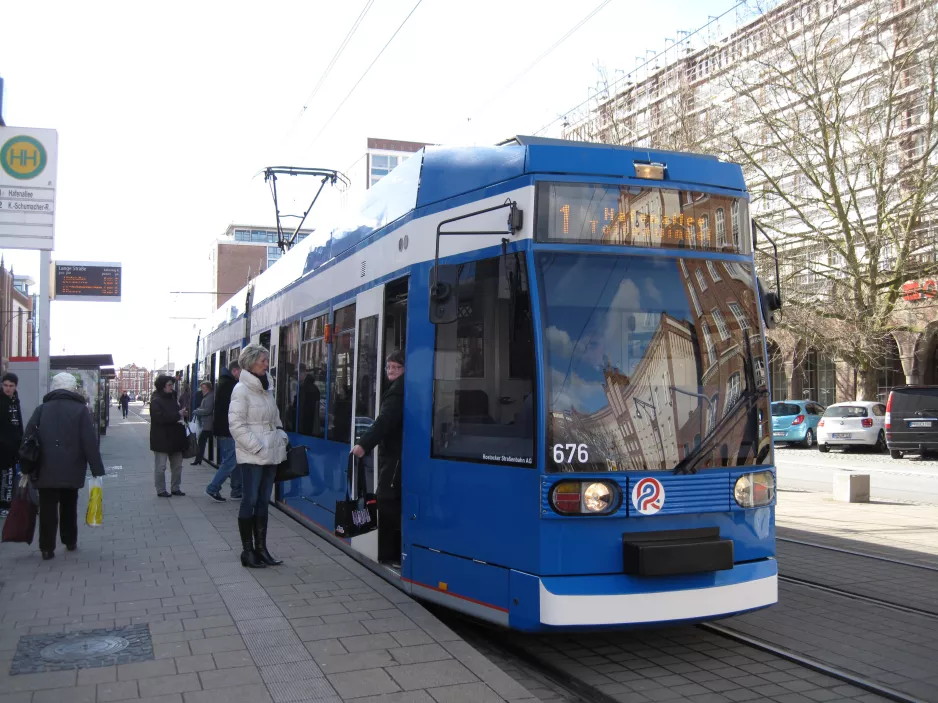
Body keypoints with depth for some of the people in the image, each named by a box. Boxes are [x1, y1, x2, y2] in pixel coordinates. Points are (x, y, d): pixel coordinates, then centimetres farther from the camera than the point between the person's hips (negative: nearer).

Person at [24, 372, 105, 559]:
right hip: (71, 469, -1)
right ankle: (70, 542, 25)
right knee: (69, 507, 16)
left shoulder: (41, 409, 6)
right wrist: (97, 470, -6)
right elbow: (90, 443, -9)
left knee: (47, 509, 3)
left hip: (45, 470, 1)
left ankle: (47, 547, 1)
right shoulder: (80, 409, -4)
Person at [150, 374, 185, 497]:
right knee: (160, 466, 1)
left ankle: (175, 488, 22)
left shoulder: (172, 398, 13)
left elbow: (178, 413, 25)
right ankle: (161, 490, 9)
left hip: (174, 437, 8)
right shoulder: (156, 401, -12)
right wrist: (178, 416, -19)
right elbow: (160, 418, -23)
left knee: (177, 465, 12)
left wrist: (181, 419, 5)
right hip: (161, 439, -8)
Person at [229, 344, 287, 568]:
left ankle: (261, 548, 17)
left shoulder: (267, 388, 15)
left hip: (270, 454, 7)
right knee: (250, 501, -2)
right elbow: (236, 425, -14)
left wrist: (281, 439, 9)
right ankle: (247, 550, 6)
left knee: (263, 501, 11)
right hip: (252, 456, -7)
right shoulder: (242, 389, -8)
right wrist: (257, 447, -17)